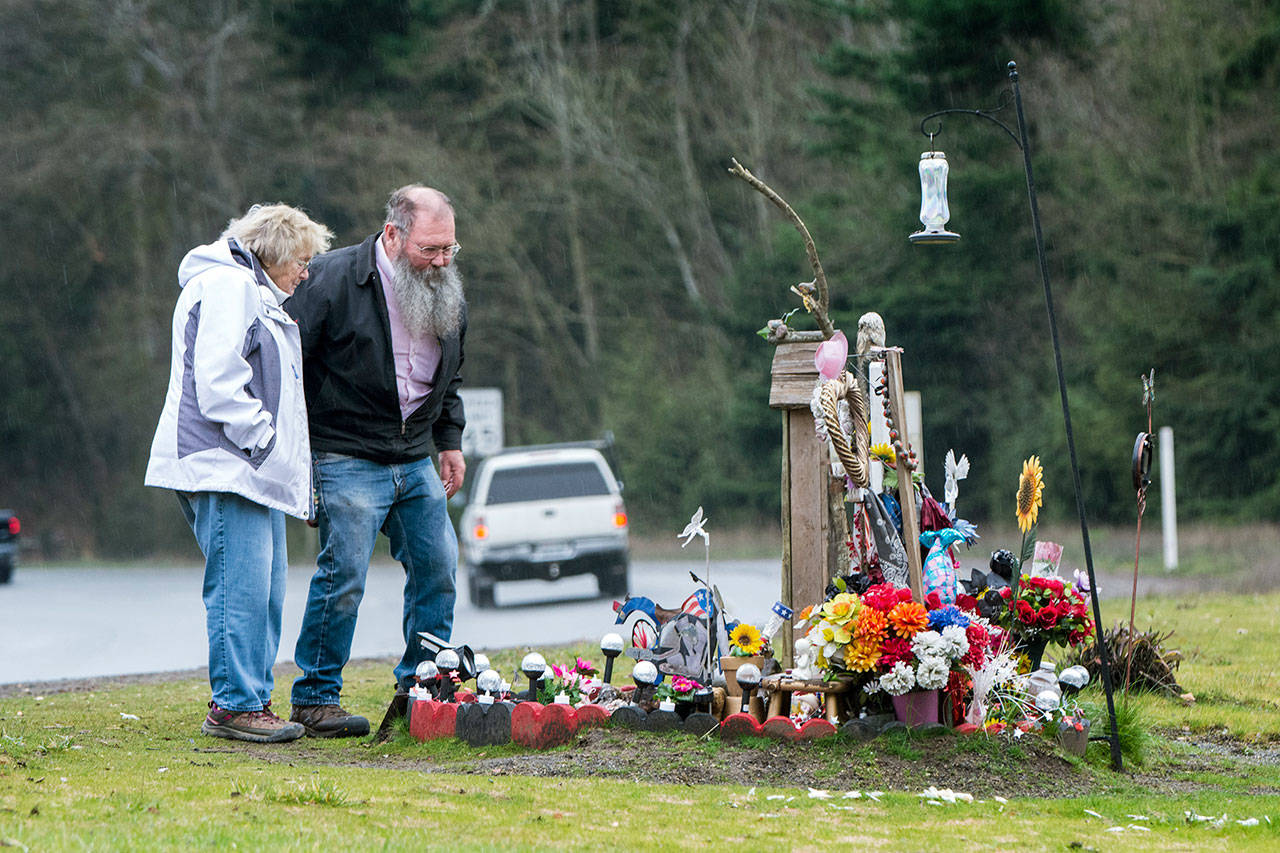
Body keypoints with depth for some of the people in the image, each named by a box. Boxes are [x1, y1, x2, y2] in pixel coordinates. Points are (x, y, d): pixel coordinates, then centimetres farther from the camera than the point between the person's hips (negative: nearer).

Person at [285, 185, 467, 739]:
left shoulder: (446, 294, 9)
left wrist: (450, 442, 18)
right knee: (344, 574, -11)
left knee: (437, 566, 6)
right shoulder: (332, 280, -13)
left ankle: (421, 687, 19)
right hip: (346, 459, -7)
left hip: (415, 462, 7)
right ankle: (314, 698, -1)